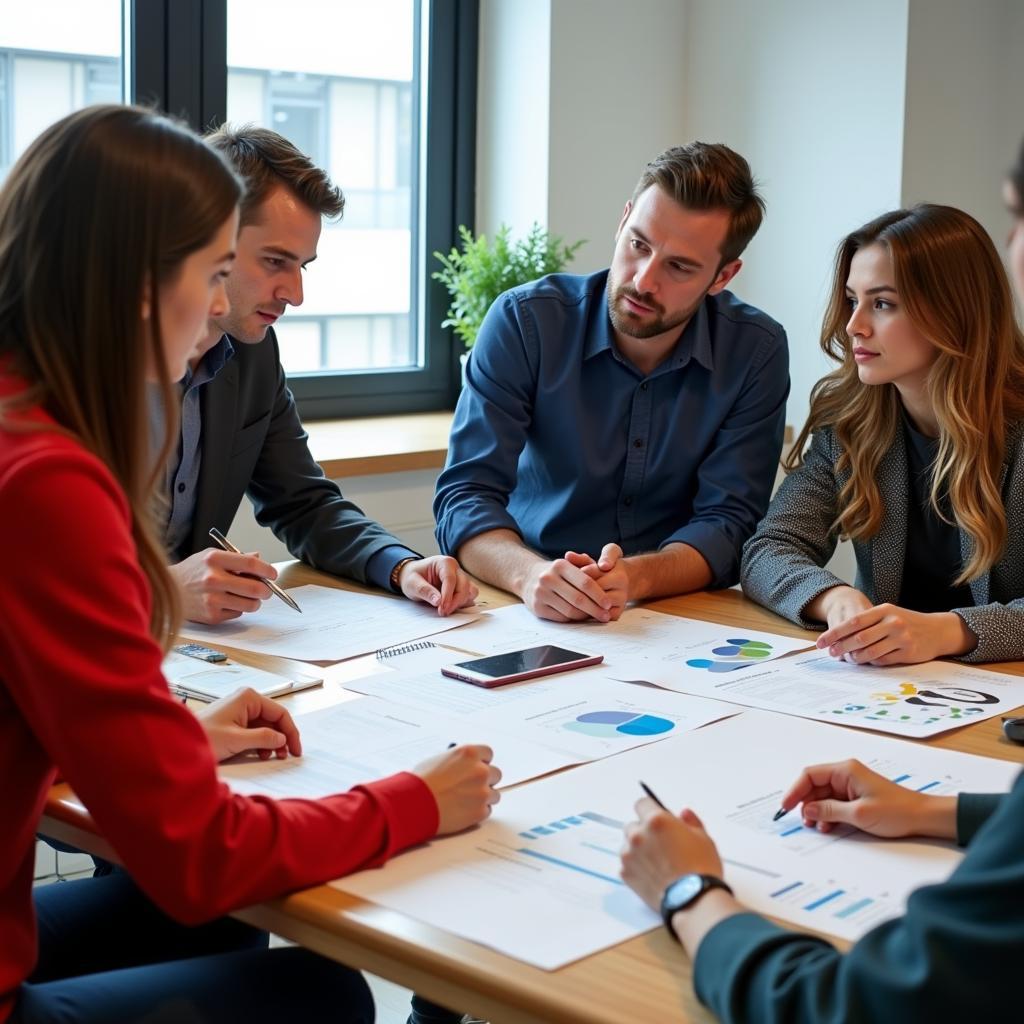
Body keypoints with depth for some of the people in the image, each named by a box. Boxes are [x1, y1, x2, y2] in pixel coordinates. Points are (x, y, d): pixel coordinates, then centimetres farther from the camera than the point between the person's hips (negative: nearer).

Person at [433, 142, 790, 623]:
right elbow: (466, 495, -13)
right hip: (535, 616, 0)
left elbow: (727, 520, -9)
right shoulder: (524, 321, -10)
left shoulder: (756, 352, -7)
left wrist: (633, 578, -29)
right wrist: (530, 574, -34)